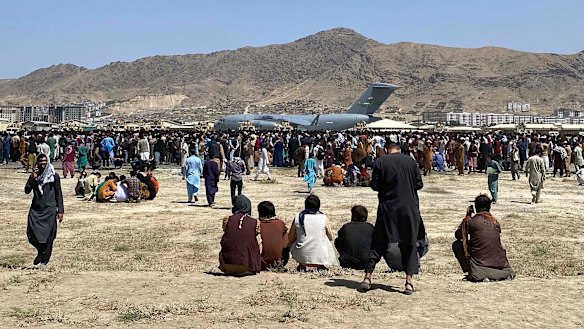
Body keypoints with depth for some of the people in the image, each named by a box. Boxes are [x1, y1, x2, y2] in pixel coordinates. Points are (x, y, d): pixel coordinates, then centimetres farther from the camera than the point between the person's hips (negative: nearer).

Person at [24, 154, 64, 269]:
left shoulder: (54, 176, 3)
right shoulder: (33, 175, 11)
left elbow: (59, 194, 4)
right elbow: (27, 191, 1)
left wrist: (60, 211, -2)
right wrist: (33, 178, -12)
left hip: (49, 209, -2)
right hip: (35, 209, 3)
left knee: (48, 236, -4)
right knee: (32, 234, -5)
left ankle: (43, 261, 9)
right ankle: (41, 251, 24)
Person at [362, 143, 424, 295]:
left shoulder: (380, 162, -3)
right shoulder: (411, 161, 0)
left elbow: (374, 185, -2)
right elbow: (419, 184, 3)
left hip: (387, 208, 0)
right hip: (409, 208, 1)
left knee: (378, 243, 9)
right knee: (409, 244, 8)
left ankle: (367, 277, 7)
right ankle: (409, 281, 3)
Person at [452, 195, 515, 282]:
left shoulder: (471, 221, -6)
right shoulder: (495, 222, 7)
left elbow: (458, 235, 10)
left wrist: (467, 217, 15)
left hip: (481, 264, -5)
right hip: (500, 264, 5)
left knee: (456, 245, 8)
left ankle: (469, 271, -1)